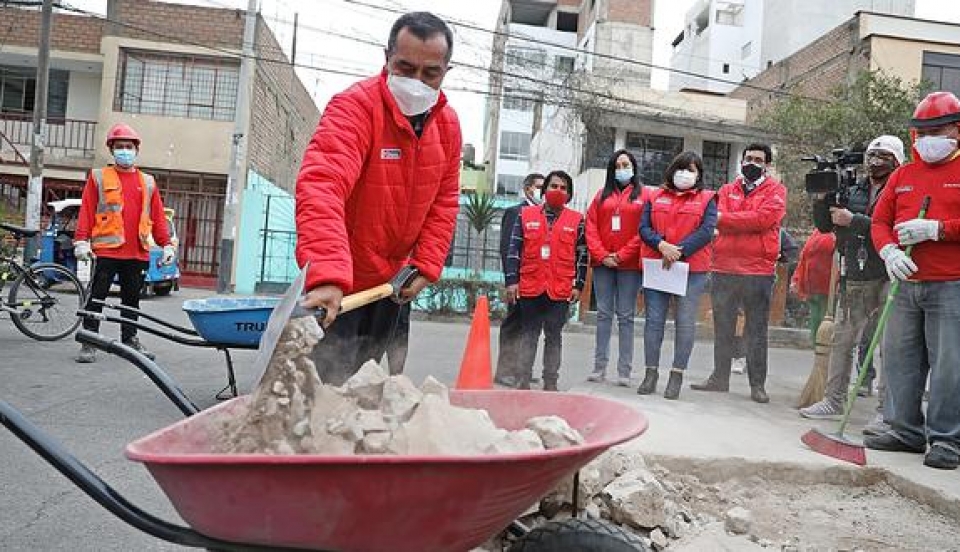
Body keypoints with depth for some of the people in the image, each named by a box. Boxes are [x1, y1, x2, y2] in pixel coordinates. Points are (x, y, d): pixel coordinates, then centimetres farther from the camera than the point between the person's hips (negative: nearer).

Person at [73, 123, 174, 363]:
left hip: (138, 253, 3)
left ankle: (130, 339, 21)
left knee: (132, 298, 11)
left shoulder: (148, 182, 13)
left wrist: (167, 244, 4)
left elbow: (158, 217, 11)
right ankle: (88, 343, 8)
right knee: (96, 297, 1)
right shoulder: (98, 177, 6)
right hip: (106, 249, -3)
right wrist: (82, 240, -10)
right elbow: (86, 210, 0)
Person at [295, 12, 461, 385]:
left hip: (390, 282, 6)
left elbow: (444, 202, 5)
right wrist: (326, 274, -51)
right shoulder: (354, 107, -23)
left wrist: (425, 267, -5)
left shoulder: (448, 125, -2)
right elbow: (321, 187, -38)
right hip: (336, 286, -6)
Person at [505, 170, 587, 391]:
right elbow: (514, 250, 4)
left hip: (561, 290, 0)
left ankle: (550, 383, 15)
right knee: (529, 335, 7)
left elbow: (582, 255, 6)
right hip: (529, 288, 0)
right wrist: (512, 280, -2)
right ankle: (523, 382, 13)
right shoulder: (526, 215, 6)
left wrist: (578, 285, 1)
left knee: (554, 337, 7)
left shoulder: (577, 220, 6)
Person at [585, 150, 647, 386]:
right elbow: (591, 227, 6)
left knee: (626, 316, 0)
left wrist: (621, 255, -12)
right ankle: (599, 366, 11)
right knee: (603, 314, 6)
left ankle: (624, 371, 4)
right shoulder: (603, 195, 14)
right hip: (602, 263, 3)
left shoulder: (643, 194, 5)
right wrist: (602, 255, -6)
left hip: (629, 264, -3)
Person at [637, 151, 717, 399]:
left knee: (686, 322, -1)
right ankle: (651, 373, 12)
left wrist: (679, 251, -17)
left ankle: (677, 376, 7)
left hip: (692, 269, -2)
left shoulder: (707, 199, 8)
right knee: (654, 320, 3)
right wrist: (662, 245, -16)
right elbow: (644, 228, 3)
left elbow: (707, 231, -6)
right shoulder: (655, 197, 14)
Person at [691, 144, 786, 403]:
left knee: (757, 330, 4)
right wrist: (747, 222, -19)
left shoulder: (775, 190, 4)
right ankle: (720, 378, 23)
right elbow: (718, 221, -2)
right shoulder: (727, 190, 14)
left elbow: (764, 218, -15)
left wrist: (724, 218, -12)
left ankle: (758, 384, 13)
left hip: (759, 270, -3)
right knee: (722, 328, 11)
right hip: (724, 268, 4)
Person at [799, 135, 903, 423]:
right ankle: (833, 401, 18)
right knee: (842, 339, 9)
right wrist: (823, 197, -5)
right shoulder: (853, 190, 13)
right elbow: (825, 225, 10)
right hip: (855, 280, 6)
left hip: (889, 278, -5)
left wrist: (852, 220, -19)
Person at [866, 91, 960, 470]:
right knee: (899, 357, 8)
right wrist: (889, 251, -9)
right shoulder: (901, 176, 15)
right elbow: (879, 221, 9)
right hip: (906, 283, 5)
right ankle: (906, 431, 19)